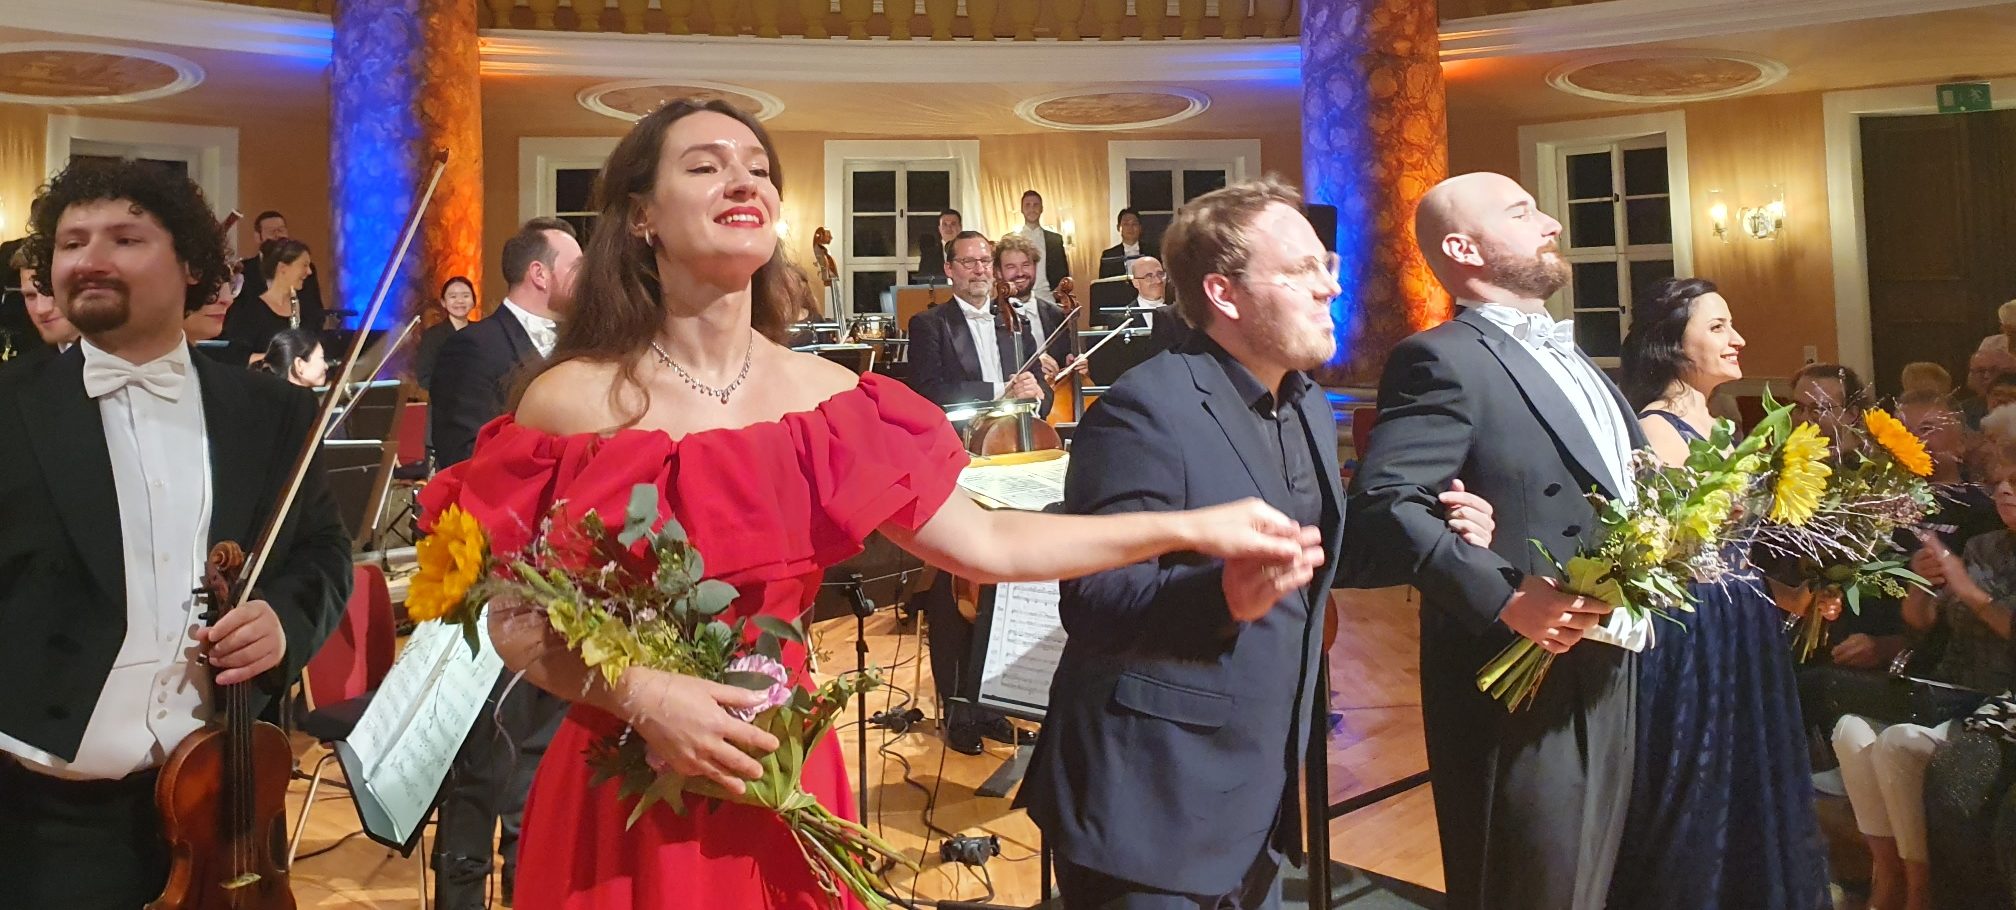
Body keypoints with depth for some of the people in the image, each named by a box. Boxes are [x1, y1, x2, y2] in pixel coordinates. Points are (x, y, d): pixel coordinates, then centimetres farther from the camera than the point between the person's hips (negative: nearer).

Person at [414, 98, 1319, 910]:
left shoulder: (827, 396, -4)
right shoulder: (571, 400, -11)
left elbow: (986, 544, -4)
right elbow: (514, 621, -6)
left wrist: (1192, 528, -6)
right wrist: (638, 694, -23)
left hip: (782, 781, 3)